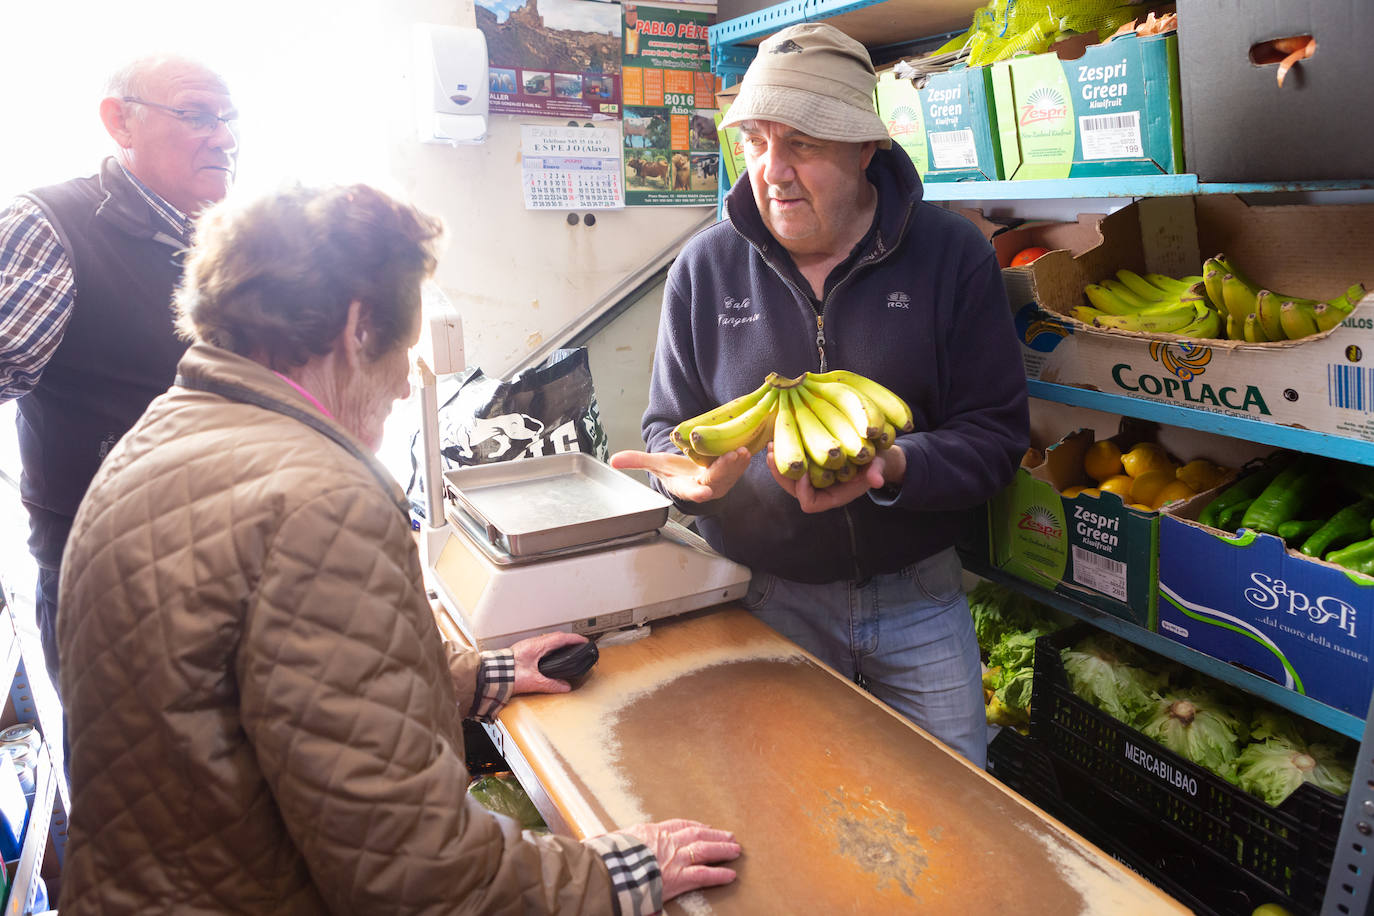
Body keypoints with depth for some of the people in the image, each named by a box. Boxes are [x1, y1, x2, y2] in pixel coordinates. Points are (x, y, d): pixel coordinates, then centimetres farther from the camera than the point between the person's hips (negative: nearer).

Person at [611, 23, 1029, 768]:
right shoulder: (705, 267, -2)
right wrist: (689, 471, -18)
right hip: (766, 600, 1)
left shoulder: (951, 255, -6)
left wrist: (893, 469, -25)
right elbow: (669, 425, 5)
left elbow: (996, 434, -6)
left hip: (918, 600, 0)